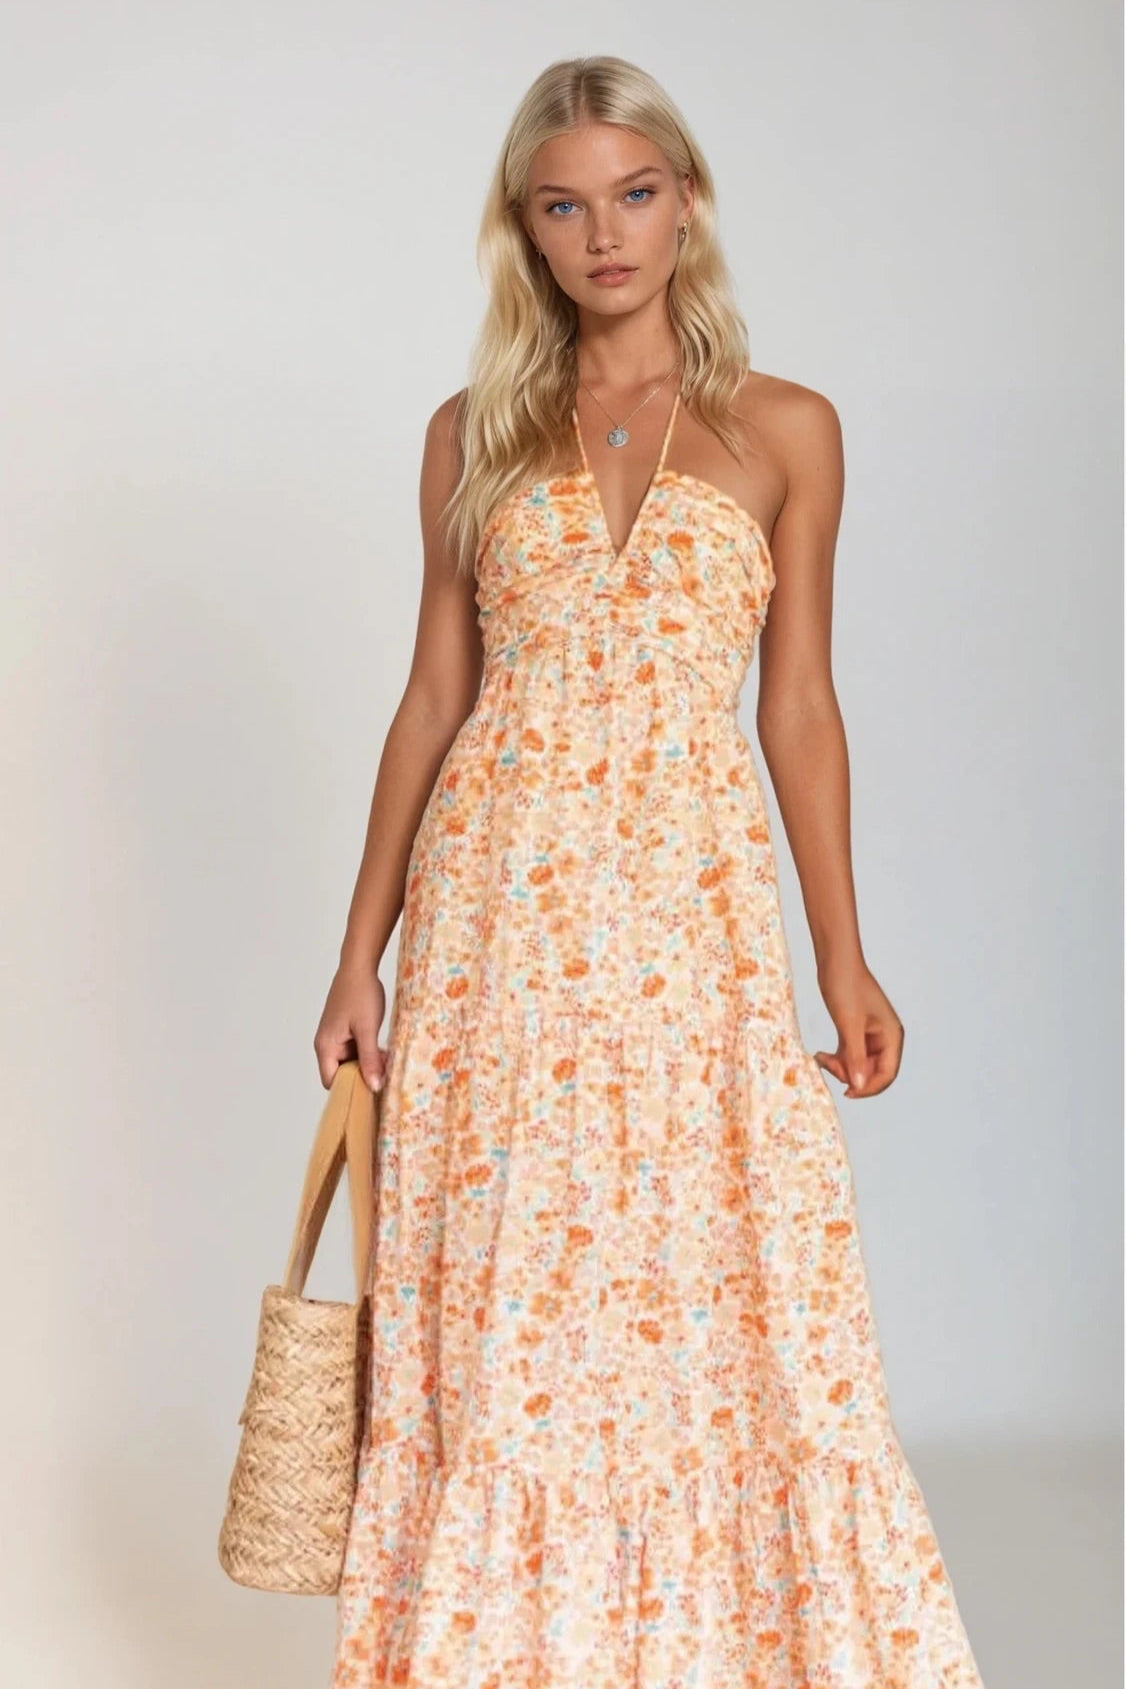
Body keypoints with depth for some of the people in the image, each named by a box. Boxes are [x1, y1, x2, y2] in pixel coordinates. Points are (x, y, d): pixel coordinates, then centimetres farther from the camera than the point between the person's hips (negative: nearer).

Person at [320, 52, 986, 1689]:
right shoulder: (475, 435, 8)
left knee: (720, 1301, -2)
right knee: (499, 1309, 4)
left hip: (694, 907, -1)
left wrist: (843, 959, 2)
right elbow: (434, 696, 9)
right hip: (497, 906, 1)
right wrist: (362, 951, 6)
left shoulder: (784, 429, 5)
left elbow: (798, 707, 6)